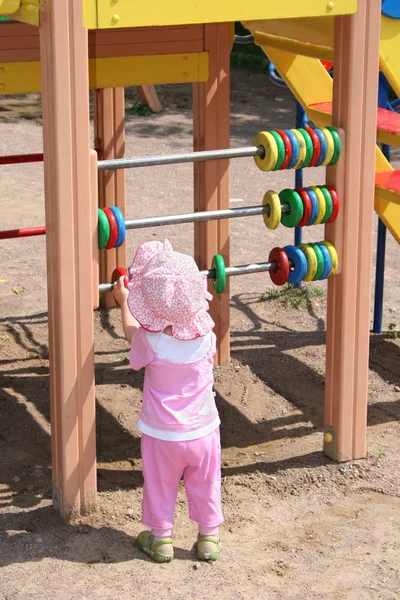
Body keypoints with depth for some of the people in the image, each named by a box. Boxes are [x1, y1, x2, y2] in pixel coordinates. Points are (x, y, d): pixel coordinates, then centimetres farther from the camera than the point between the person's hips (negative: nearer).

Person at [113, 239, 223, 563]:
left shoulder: (150, 341, -23)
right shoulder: (206, 336, -16)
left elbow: (132, 331, 1)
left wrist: (124, 302, 18)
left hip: (162, 435, -2)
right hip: (203, 431, 2)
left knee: (160, 487, 18)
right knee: (206, 487, 19)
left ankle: (161, 539, 30)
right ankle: (209, 538, 31)